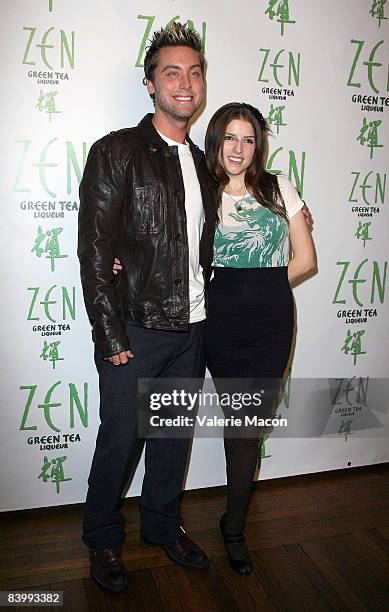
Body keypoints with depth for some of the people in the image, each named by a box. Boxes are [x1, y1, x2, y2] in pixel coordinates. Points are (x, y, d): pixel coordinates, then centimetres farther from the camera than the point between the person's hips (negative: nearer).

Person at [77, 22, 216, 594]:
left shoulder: (200, 161, 12)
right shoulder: (116, 152, -8)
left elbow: (203, 246, 13)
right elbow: (94, 252, -12)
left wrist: (204, 314, 1)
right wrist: (111, 337, -14)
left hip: (191, 328, 6)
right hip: (134, 331, -5)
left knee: (174, 438, 17)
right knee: (120, 439, 8)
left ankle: (163, 526, 40)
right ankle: (103, 540, 32)